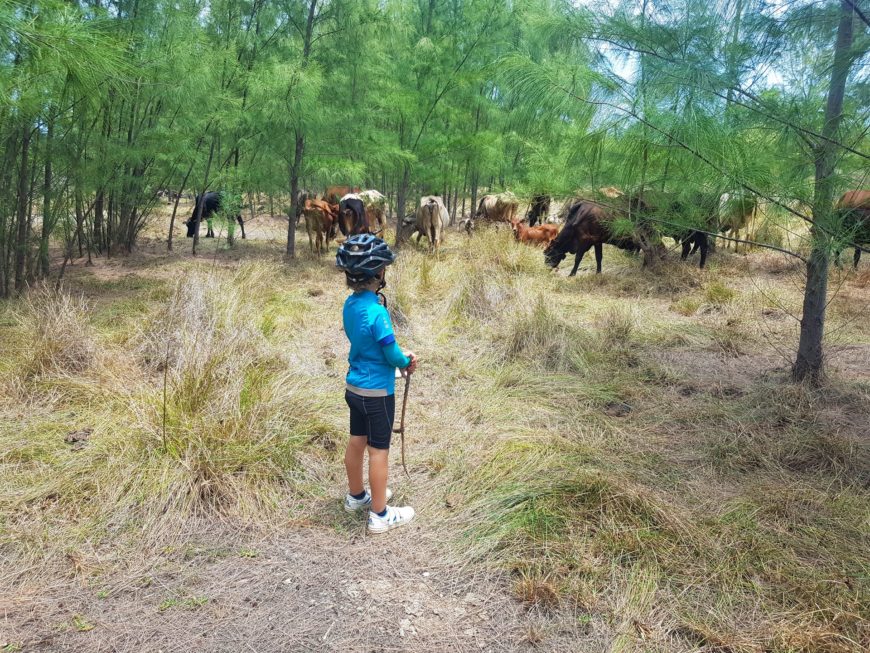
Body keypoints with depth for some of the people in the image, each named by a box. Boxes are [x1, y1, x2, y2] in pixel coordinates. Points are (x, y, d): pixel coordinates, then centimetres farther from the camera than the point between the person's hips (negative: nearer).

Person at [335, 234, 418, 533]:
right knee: (378, 451, 4)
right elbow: (392, 355, -19)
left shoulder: (350, 304, -2)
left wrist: (402, 355, 2)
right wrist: (406, 361, 2)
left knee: (356, 442, 21)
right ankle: (380, 515, 17)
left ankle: (356, 496, 39)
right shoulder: (376, 312, -27)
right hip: (377, 393, -8)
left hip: (355, 387, 8)